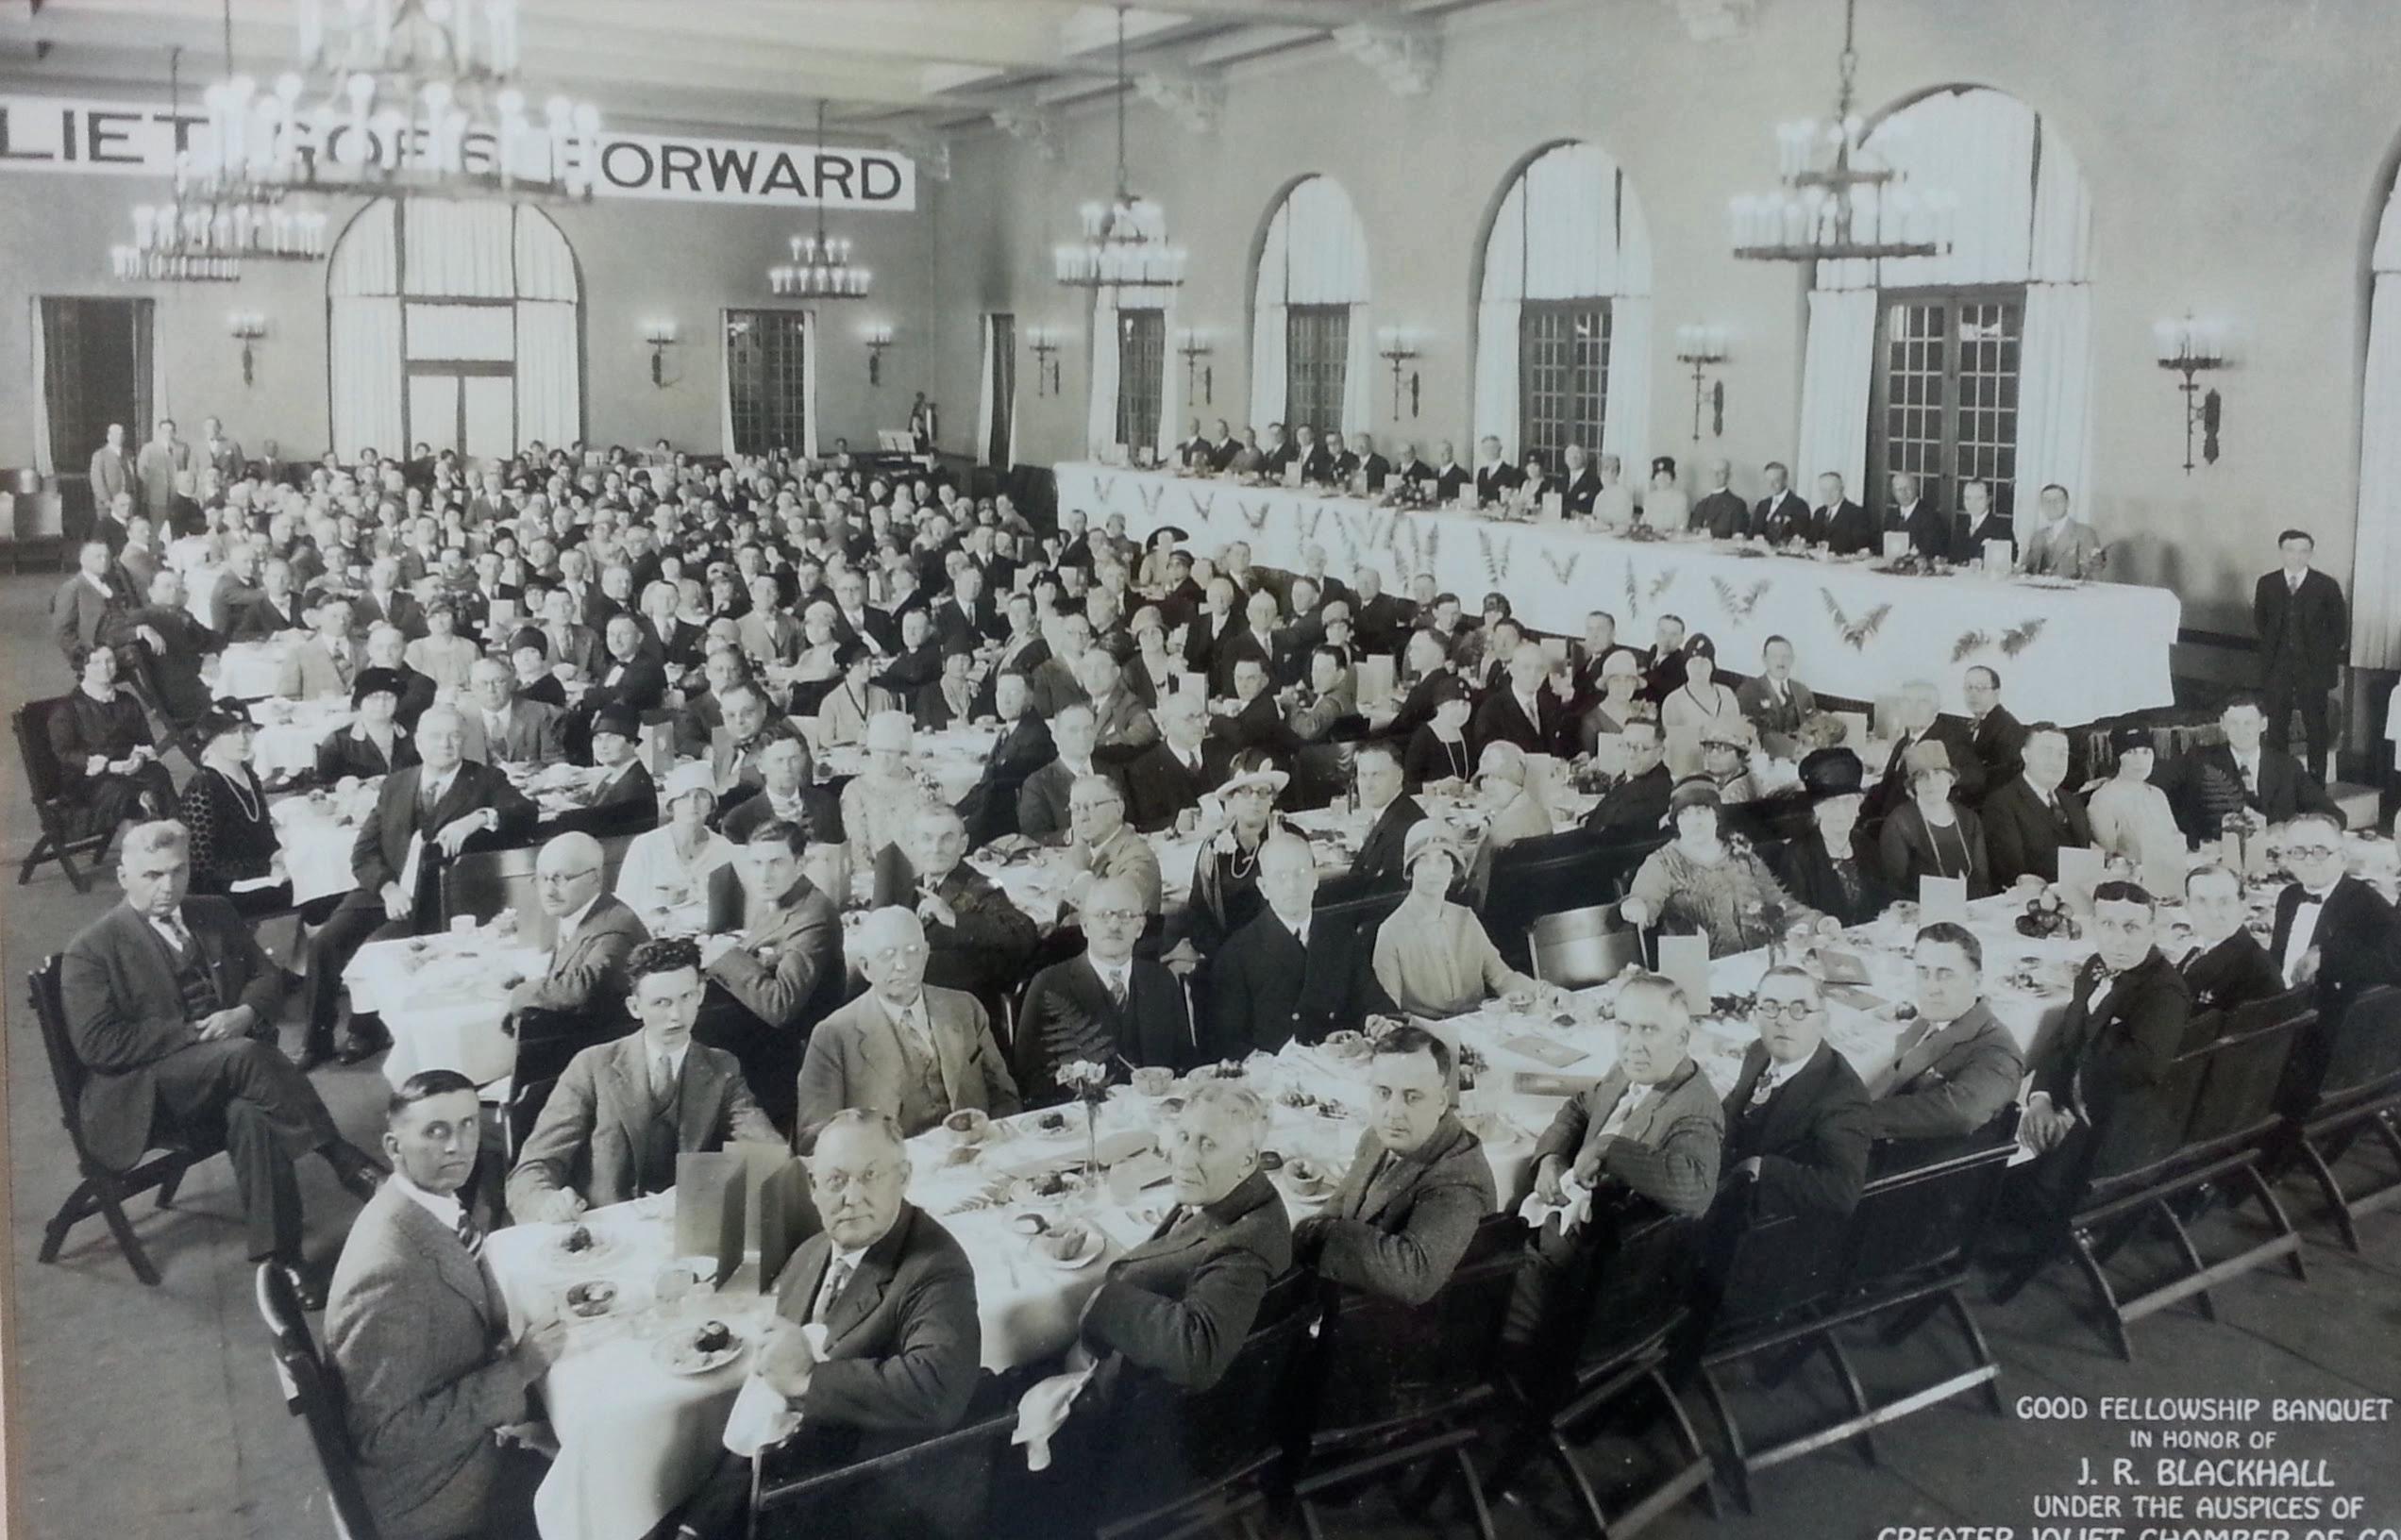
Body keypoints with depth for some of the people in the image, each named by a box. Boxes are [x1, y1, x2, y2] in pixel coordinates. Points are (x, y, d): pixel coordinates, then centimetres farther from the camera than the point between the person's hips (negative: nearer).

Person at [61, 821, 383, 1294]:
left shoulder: (216, 915, 13)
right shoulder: (91, 950, -3)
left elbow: (267, 976, 16)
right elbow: (97, 1045, -11)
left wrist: (245, 1013, -8)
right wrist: (194, 1034, -17)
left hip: (224, 1076, 4)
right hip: (142, 1090, -4)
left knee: (251, 1114, -33)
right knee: (243, 1056, -34)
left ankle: (278, 1258, -31)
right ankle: (343, 1159, -27)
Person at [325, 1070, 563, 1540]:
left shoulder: (440, 1204, -4)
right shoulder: (388, 1272, -30)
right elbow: (385, 1437, -26)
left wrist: (523, 1349, -8)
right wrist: (517, 1370, -25)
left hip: (471, 1430, 8)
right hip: (428, 1491, -8)